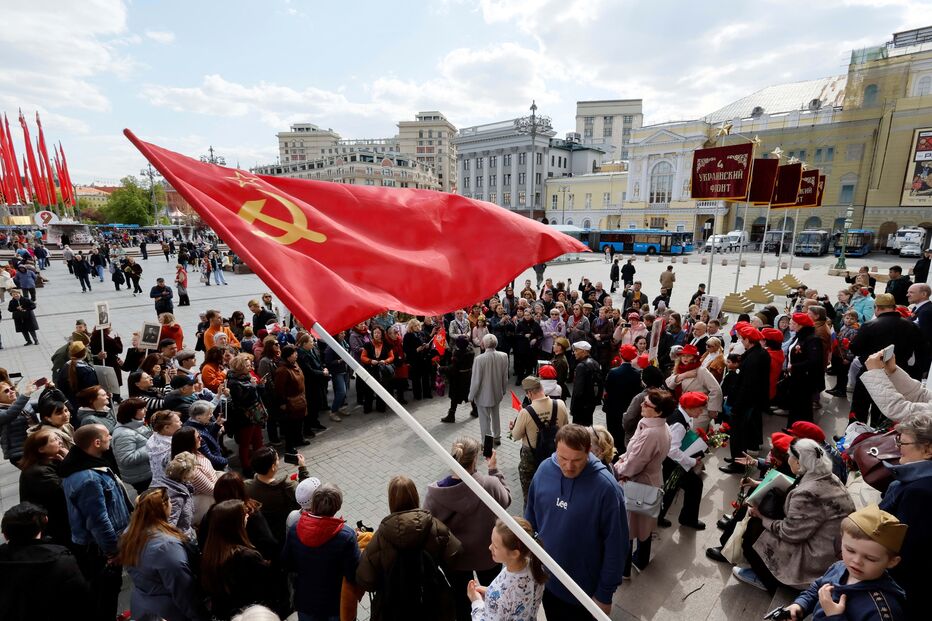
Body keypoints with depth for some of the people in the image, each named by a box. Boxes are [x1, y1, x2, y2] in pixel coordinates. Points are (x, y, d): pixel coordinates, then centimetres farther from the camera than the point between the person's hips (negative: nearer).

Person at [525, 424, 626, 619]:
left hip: (584, 588, -4)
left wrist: (605, 593, -11)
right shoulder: (544, 470, -14)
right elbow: (531, 519, 0)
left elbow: (616, 546, -18)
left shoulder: (606, 487, -27)